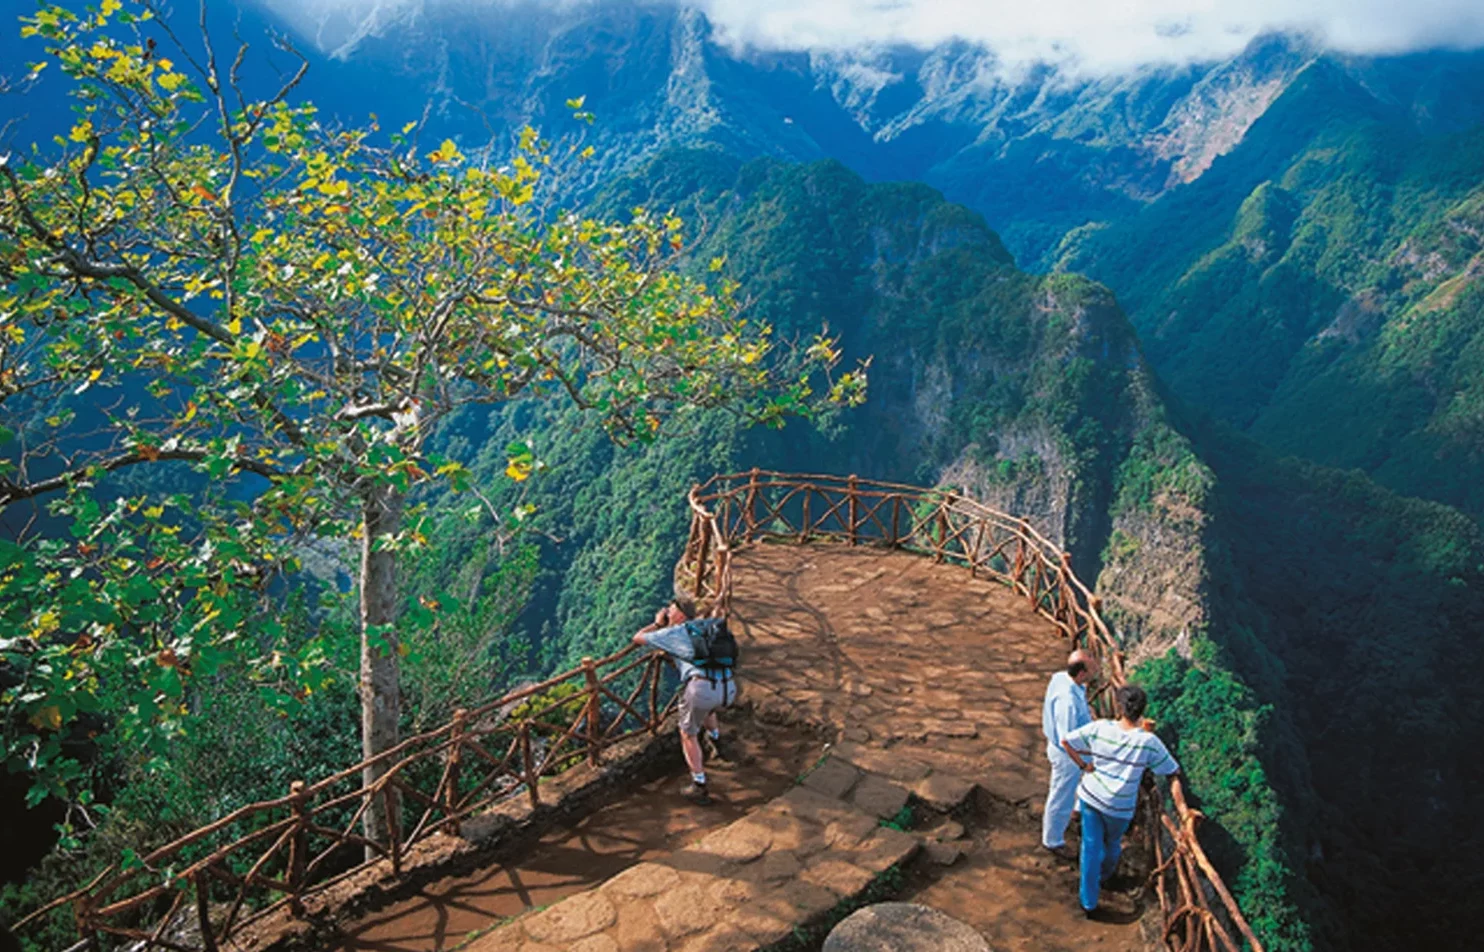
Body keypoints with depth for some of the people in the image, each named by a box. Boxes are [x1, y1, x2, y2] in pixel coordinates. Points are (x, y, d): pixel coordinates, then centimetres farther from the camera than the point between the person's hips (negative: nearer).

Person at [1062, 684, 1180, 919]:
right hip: (1119, 806, -1)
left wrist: (1083, 765, 2)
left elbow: (1065, 741, -10)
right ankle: (1104, 875, 58)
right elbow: (1173, 771, -6)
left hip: (1090, 795, 1)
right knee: (1112, 843, 29)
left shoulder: (1099, 728, -16)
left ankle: (1088, 902, 22)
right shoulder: (1148, 742, -21)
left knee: (1091, 845, 14)